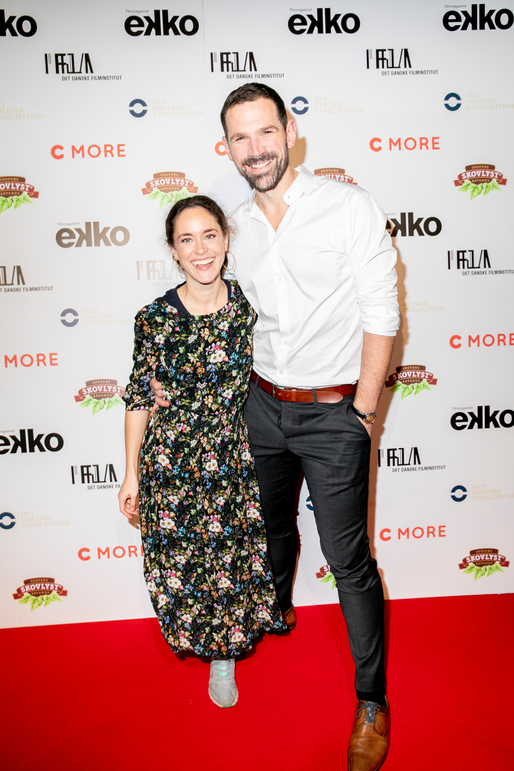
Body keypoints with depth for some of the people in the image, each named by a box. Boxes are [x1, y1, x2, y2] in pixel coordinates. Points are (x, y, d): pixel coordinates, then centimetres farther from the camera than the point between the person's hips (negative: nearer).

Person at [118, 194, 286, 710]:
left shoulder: (247, 306, -7)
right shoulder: (155, 318, -11)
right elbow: (140, 398, -3)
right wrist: (132, 474, 1)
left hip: (232, 459, 1)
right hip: (170, 464, -1)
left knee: (234, 561, 15)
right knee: (180, 564, 14)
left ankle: (225, 655, 43)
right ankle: (209, 642, 47)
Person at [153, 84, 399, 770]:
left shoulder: (349, 207, -11)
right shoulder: (237, 225, 4)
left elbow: (381, 317, -12)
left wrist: (361, 412, -12)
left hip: (332, 411, -5)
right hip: (263, 404, 5)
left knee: (348, 559, 2)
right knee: (274, 526, 24)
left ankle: (372, 701, 23)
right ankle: (277, 613, 53)